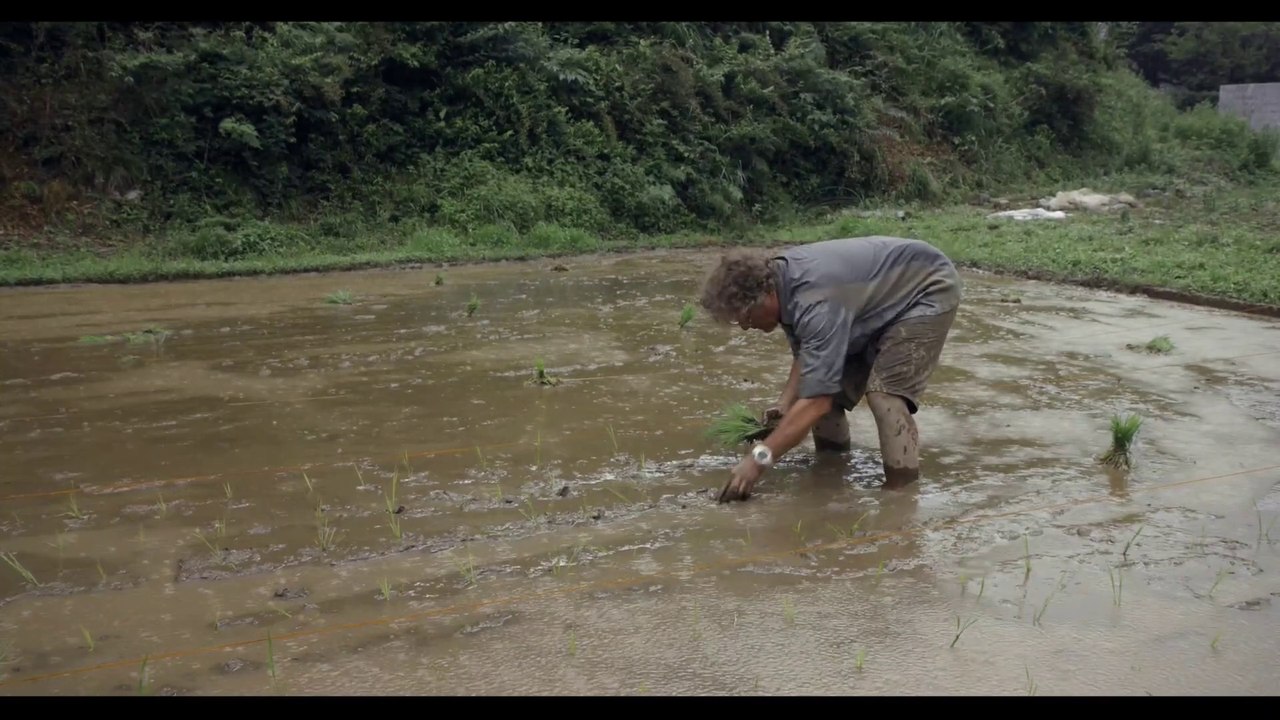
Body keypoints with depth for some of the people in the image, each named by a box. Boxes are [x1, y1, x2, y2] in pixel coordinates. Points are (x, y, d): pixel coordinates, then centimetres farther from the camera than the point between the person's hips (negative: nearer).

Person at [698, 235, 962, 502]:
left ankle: (901, 487, -13)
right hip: (881, 295, 9)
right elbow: (806, 355, 1)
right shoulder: (779, 278, -11)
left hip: (928, 290, -9)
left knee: (885, 392, -24)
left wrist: (760, 458, -39)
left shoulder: (816, 301, -39)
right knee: (827, 381, 5)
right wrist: (784, 403, -13)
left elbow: (817, 401, -41)